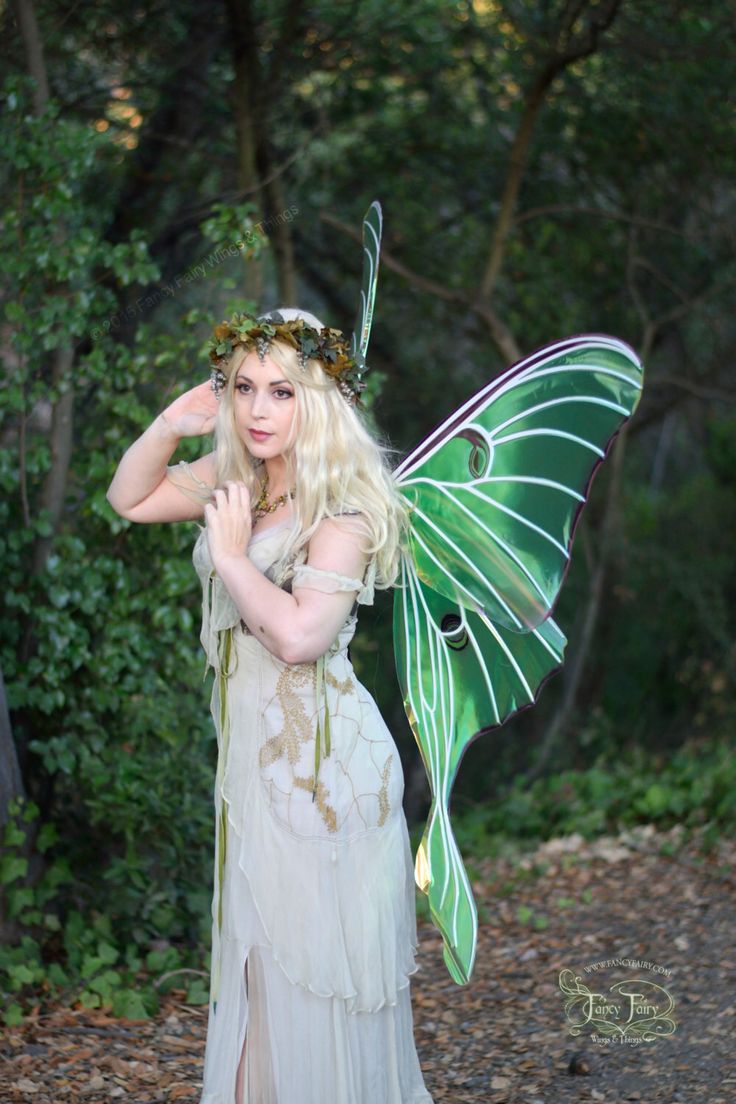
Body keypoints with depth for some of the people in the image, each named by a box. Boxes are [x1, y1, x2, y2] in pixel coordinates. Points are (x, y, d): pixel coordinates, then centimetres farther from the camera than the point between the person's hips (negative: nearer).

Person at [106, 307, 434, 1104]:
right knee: (260, 964, 14)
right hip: (253, 754, 8)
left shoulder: (341, 506, -16)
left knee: (318, 972, -1)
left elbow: (299, 635, -27)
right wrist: (170, 426, 3)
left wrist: (231, 554, -16)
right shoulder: (237, 478, 7)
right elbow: (130, 501, 20)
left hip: (320, 761, -8)